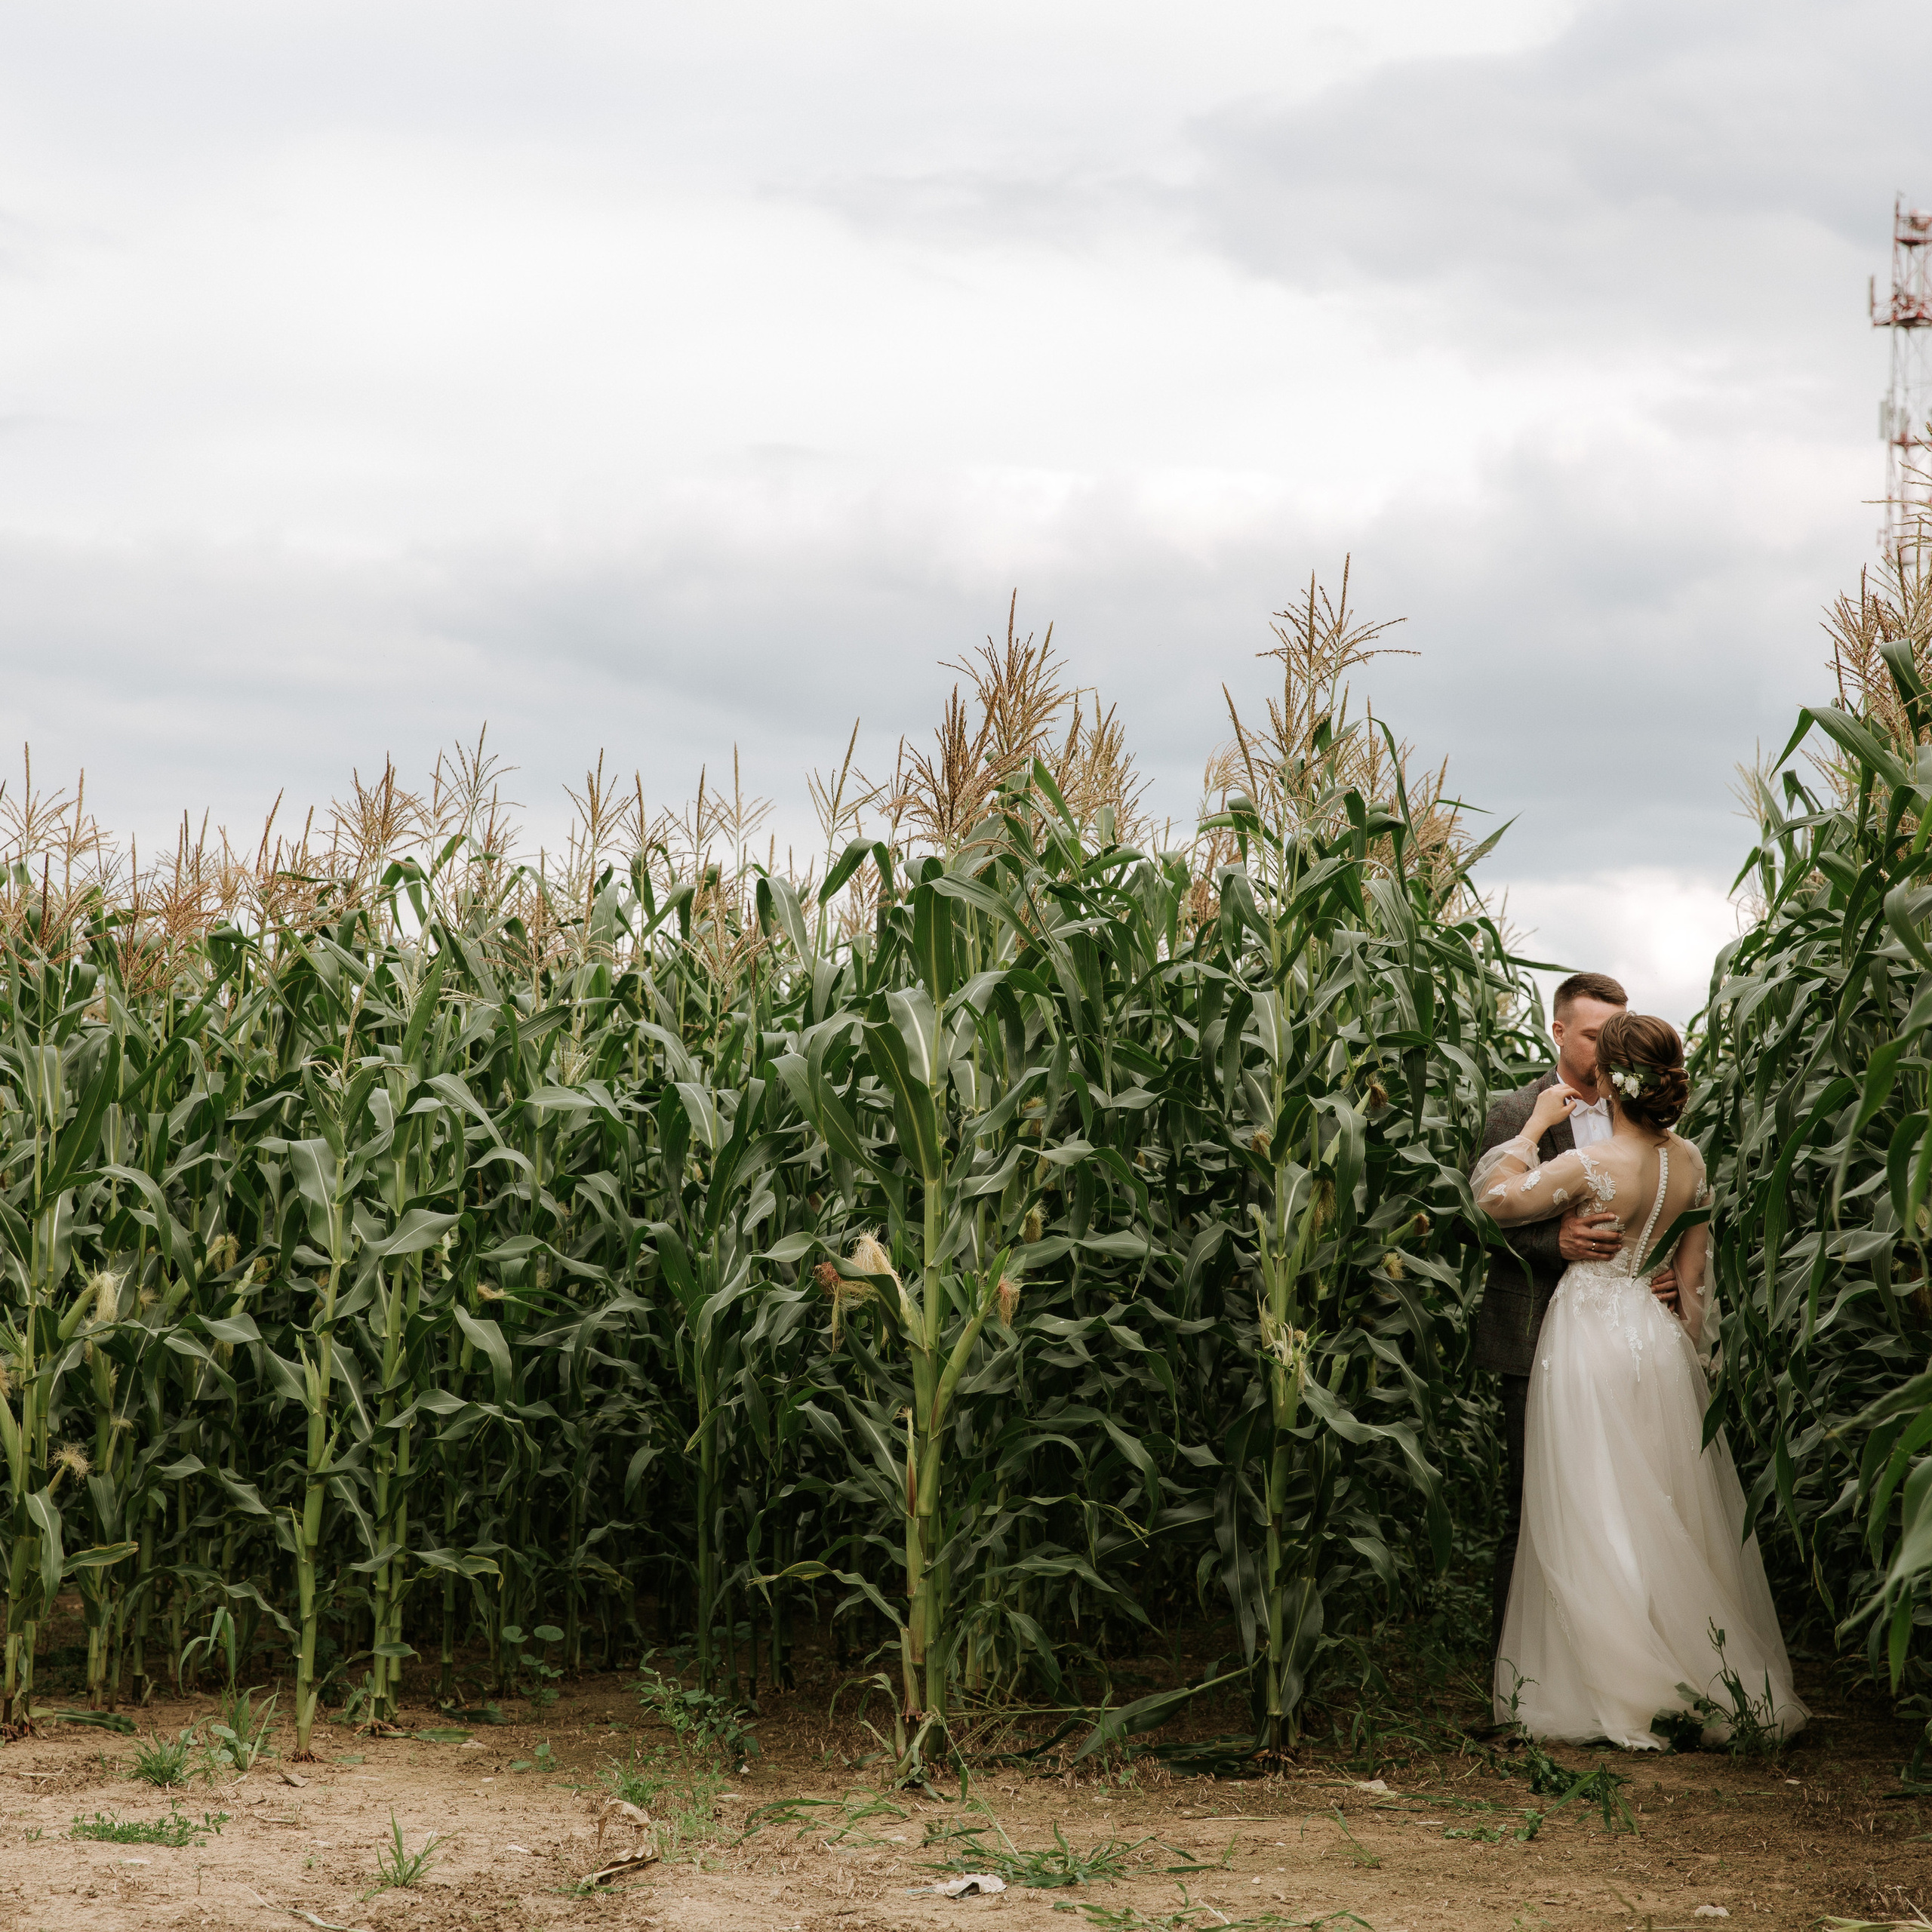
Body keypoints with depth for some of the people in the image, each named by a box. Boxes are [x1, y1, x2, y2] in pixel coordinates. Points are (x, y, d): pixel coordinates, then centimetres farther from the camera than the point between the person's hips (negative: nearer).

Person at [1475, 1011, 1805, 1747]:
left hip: (1591, 1334, -6)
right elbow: (1695, 1266, 7)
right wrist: (1685, 1337, 17)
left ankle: (1621, 1693, 8)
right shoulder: (1690, 1162, -2)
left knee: (1595, 1521, 3)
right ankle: (1708, 1678, 21)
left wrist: (1537, 1124, -5)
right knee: (1673, 1514, 15)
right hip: (1659, 1336, 6)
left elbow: (1499, 1198, -13)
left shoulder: (1593, 1165, -22)